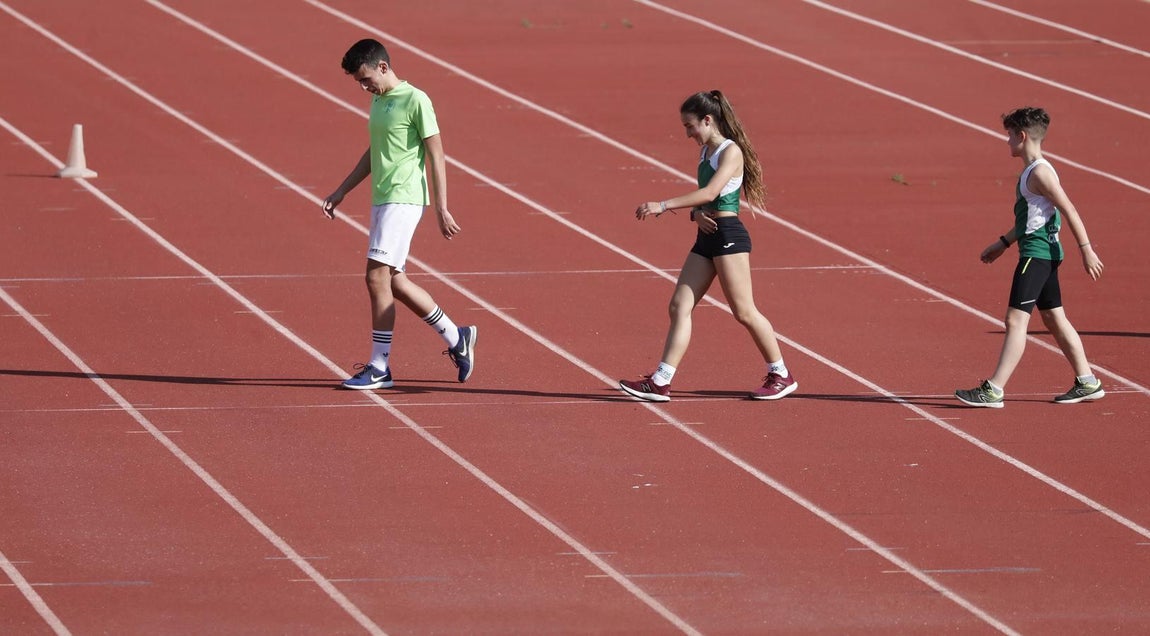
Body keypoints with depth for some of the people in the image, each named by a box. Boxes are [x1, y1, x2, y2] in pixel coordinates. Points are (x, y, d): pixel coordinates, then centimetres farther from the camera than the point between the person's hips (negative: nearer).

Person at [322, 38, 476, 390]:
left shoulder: (415, 100, -10)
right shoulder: (378, 101, 15)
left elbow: (436, 156, -10)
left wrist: (442, 209, -12)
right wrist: (340, 192, 24)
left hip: (404, 199, -9)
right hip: (381, 200, 9)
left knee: (377, 277, -13)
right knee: (394, 282, 9)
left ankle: (379, 368, -8)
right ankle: (457, 339, 23)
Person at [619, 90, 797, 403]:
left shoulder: (730, 152, -12)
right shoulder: (706, 153, 15)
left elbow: (711, 192, -24)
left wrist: (664, 206, -27)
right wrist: (696, 213, -4)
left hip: (728, 236, -9)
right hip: (706, 237, 9)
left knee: (743, 311, -3)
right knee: (680, 306, 1)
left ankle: (781, 376, 10)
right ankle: (660, 383, -2)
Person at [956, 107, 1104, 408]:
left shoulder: (1039, 173, -16)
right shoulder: (1031, 171, 15)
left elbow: (1069, 210, -19)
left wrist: (1086, 250, -20)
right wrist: (1003, 243, 30)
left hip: (1037, 255, -11)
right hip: (1043, 253, 11)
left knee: (1016, 320, -11)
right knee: (1054, 318, 14)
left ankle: (994, 390, -13)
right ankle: (1087, 382, 19)